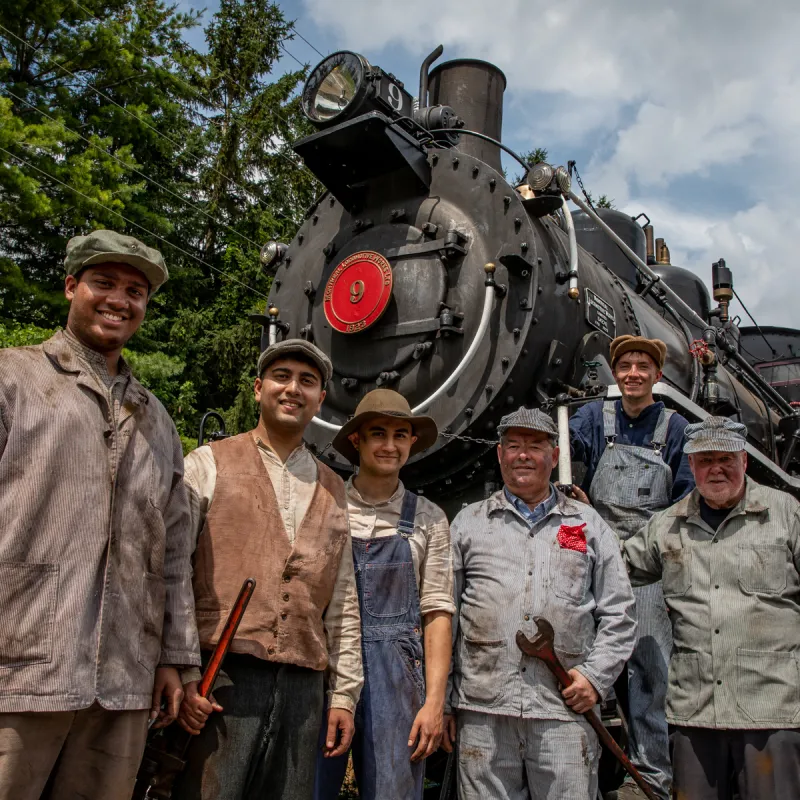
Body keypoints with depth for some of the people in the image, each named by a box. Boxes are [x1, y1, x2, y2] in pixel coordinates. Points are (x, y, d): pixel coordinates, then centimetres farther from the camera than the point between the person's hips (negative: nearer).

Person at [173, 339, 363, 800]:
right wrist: (180, 672, -9)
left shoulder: (334, 490, 16)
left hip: (303, 687, 4)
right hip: (220, 677, -3)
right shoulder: (210, 463, 5)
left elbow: (343, 603, 15)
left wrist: (344, 694, 10)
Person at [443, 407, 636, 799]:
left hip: (565, 709, 0)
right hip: (482, 711, 0)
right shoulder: (468, 522, 12)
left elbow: (618, 614, 12)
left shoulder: (589, 525, 13)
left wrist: (596, 676, -2)